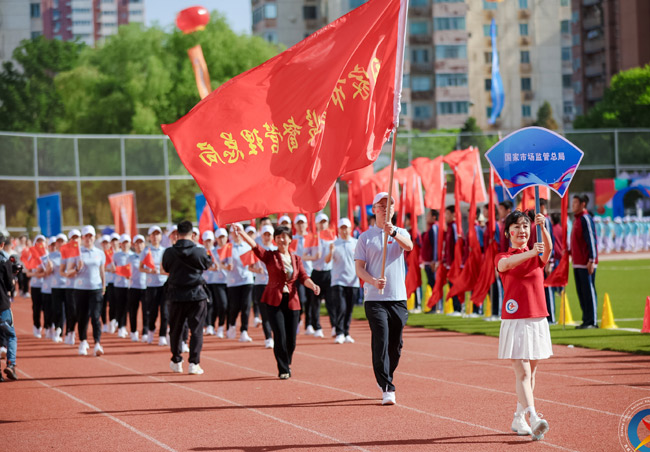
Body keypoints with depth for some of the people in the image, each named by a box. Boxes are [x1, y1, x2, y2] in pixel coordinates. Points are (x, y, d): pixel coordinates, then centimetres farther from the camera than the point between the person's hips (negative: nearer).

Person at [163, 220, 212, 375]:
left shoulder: (169, 252, -6)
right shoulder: (200, 251, -9)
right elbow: (208, 264, 10)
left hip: (177, 295, 1)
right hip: (197, 294, -1)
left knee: (175, 329, 15)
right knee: (197, 330, 3)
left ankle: (176, 362, 24)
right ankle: (194, 363, -4)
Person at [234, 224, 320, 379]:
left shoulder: (296, 259, 12)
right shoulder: (270, 256, 2)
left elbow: (303, 277, 2)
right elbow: (255, 246, -12)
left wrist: (313, 285, -19)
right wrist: (241, 233, -27)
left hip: (292, 302, 3)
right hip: (274, 301, -3)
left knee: (291, 340, 3)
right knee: (280, 337, -11)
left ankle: (287, 363, 30)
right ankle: (283, 370, 1)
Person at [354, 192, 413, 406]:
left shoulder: (400, 233, 8)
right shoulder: (365, 237, 5)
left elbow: (409, 246, -16)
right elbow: (359, 267, 0)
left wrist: (393, 233, -36)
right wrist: (373, 281, -20)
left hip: (398, 298, 2)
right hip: (375, 299, -2)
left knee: (396, 345, 7)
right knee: (381, 342, -12)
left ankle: (385, 381, 26)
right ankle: (387, 388, -13)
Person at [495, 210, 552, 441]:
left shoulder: (538, 257, 9)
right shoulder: (502, 258, 3)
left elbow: (548, 249, -14)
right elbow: (506, 264, -23)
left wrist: (543, 227, -34)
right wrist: (530, 252, -42)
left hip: (538, 321, 4)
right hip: (514, 321, -4)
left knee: (530, 372, 10)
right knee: (522, 372, -14)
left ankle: (519, 419, 22)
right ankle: (533, 419, -26)